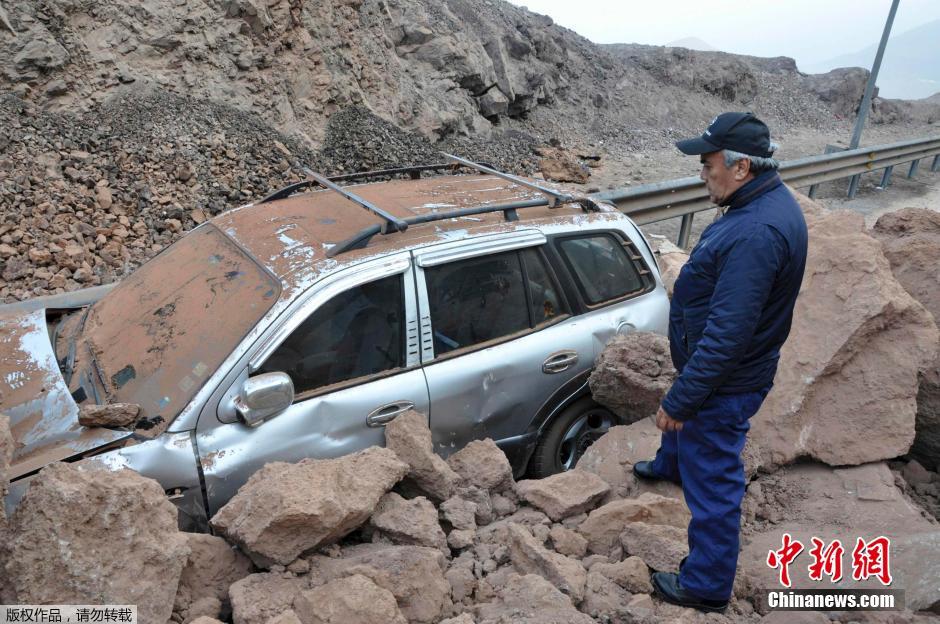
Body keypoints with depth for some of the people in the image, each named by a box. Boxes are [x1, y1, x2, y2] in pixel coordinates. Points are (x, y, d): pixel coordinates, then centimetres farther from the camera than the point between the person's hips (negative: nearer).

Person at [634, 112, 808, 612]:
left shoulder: (755, 233, -34)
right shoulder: (768, 201, 0)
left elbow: (727, 335, -34)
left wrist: (678, 401, -25)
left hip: (724, 382, -10)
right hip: (722, 366, 10)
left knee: (712, 484, 7)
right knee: (686, 428, 36)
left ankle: (706, 587, 26)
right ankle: (669, 466, 66)